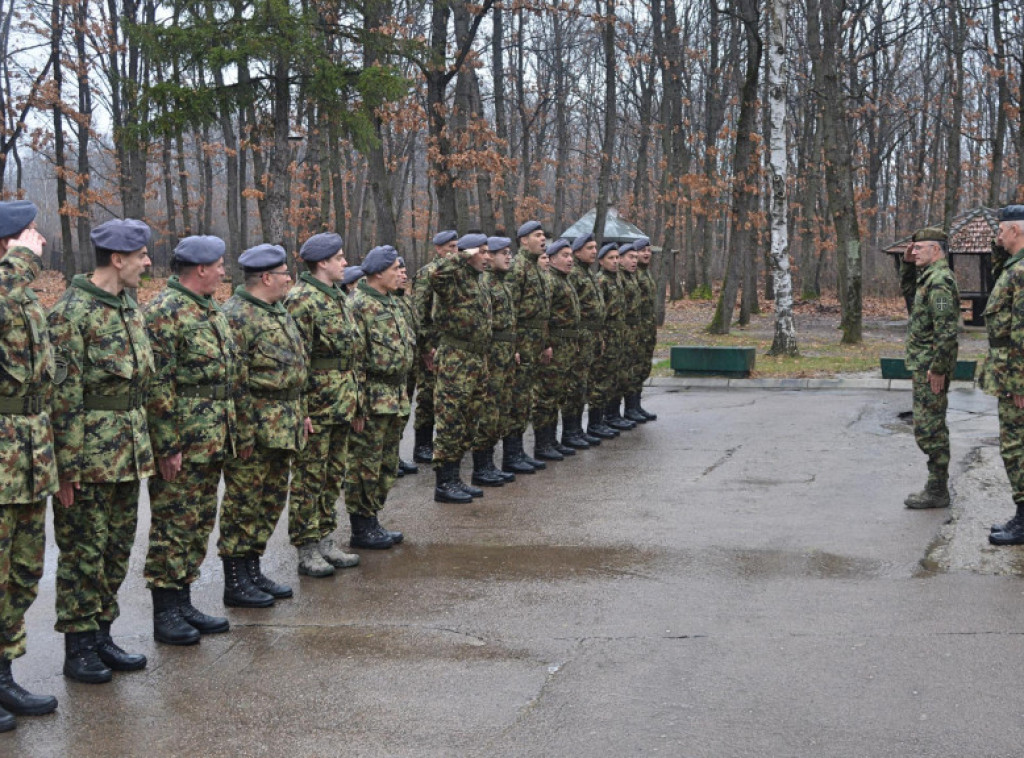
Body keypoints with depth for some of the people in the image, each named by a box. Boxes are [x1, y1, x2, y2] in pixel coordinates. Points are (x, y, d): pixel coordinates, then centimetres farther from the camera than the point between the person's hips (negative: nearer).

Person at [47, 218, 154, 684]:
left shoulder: (131, 309, 12)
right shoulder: (72, 311, -14)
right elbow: (63, 396, -16)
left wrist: (144, 448, 17)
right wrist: (67, 467, -18)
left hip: (128, 457, 8)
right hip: (89, 459, -8)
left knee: (117, 550, 13)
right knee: (83, 552, 1)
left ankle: (101, 636, 24)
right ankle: (78, 648, 10)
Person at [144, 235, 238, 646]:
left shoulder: (211, 311, 16)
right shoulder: (165, 313, -14)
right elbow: (157, 386, -18)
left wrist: (236, 432, 19)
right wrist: (168, 446, -20)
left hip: (213, 443, 9)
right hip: (182, 446, -9)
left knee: (200, 523, 14)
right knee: (173, 524, -2)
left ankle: (183, 603, 23)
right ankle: (165, 614, 5)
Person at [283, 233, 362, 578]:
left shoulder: (338, 297, 15)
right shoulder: (301, 300, -14)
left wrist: (356, 400, 20)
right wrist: (301, 409, -20)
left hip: (341, 406, 9)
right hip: (316, 407, -9)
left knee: (333, 475, 14)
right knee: (309, 478, -2)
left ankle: (325, 541, 23)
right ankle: (307, 552, 4)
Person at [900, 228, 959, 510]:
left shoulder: (939, 280, -18)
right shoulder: (930, 277, 14)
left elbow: (946, 329, -25)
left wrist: (937, 369, -24)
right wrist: (907, 263, 17)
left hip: (930, 367, -11)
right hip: (926, 365, 11)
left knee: (928, 429, -8)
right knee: (934, 428, 15)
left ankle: (937, 491, -3)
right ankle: (937, 487, 21)